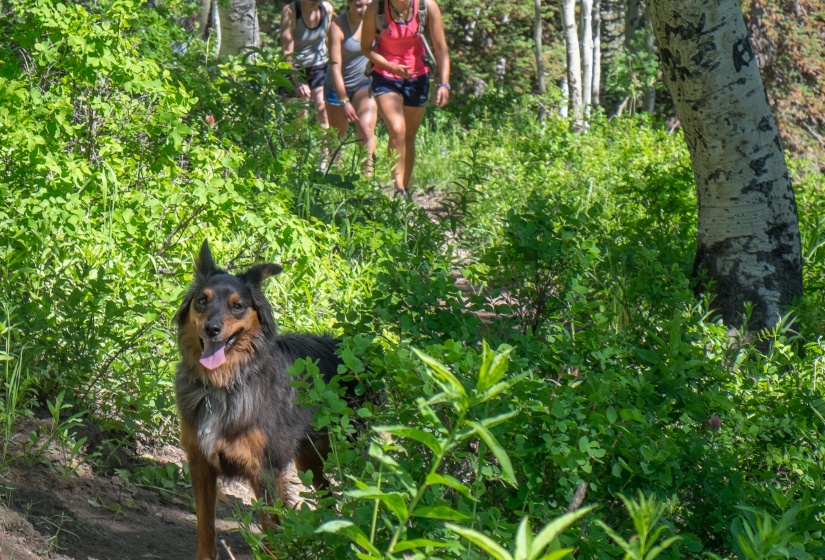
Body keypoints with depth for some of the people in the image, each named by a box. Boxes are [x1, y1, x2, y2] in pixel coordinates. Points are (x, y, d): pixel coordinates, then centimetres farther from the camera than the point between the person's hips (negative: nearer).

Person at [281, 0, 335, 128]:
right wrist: (298, 82, -30)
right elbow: (287, 51, -24)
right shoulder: (290, 11, -22)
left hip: (319, 66, 3)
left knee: (324, 110, -7)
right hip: (295, 68, -3)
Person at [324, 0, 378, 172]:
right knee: (337, 136, 9)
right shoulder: (338, 26, -19)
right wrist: (344, 101, -27)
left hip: (364, 83, 2)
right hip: (339, 87, -2)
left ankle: (368, 173, -20)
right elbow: (335, 66, -22)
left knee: (366, 129, -18)